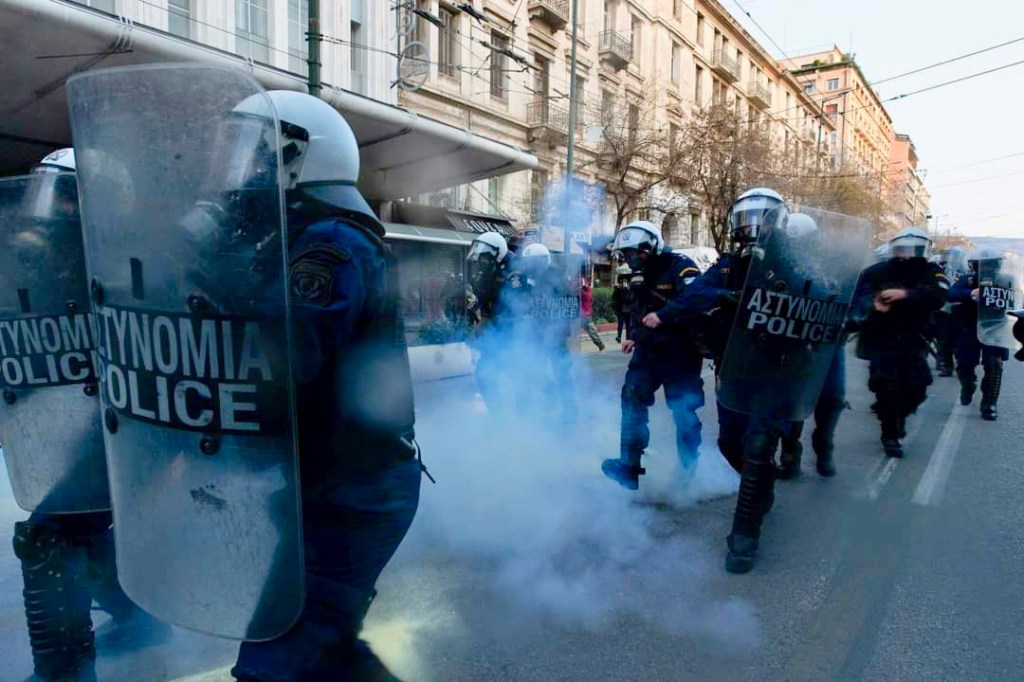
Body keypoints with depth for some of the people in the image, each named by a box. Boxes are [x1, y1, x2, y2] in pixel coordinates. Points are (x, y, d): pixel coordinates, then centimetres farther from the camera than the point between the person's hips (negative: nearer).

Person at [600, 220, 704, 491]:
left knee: (683, 411, -1)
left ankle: (688, 470, 14)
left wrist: (663, 316, -35)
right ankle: (630, 464, 9)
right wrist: (634, 336, 15)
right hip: (649, 350, 8)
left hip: (679, 353, -8)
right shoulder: (642, 275, 13)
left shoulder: (680, 267, -14)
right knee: (632, 398, 2)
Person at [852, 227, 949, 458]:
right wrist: (872, 304, -31)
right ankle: (891, 435, 12)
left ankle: (897, 420, 36)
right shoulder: (877, 272, -1)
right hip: (881, 341, -2)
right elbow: (858, 296, -9)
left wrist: (906, 294, -31)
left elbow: (939, 297, -16)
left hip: (913, 342, 3)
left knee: (916, 390, 5)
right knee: (888, 389, -7)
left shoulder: (932, 273, 2)